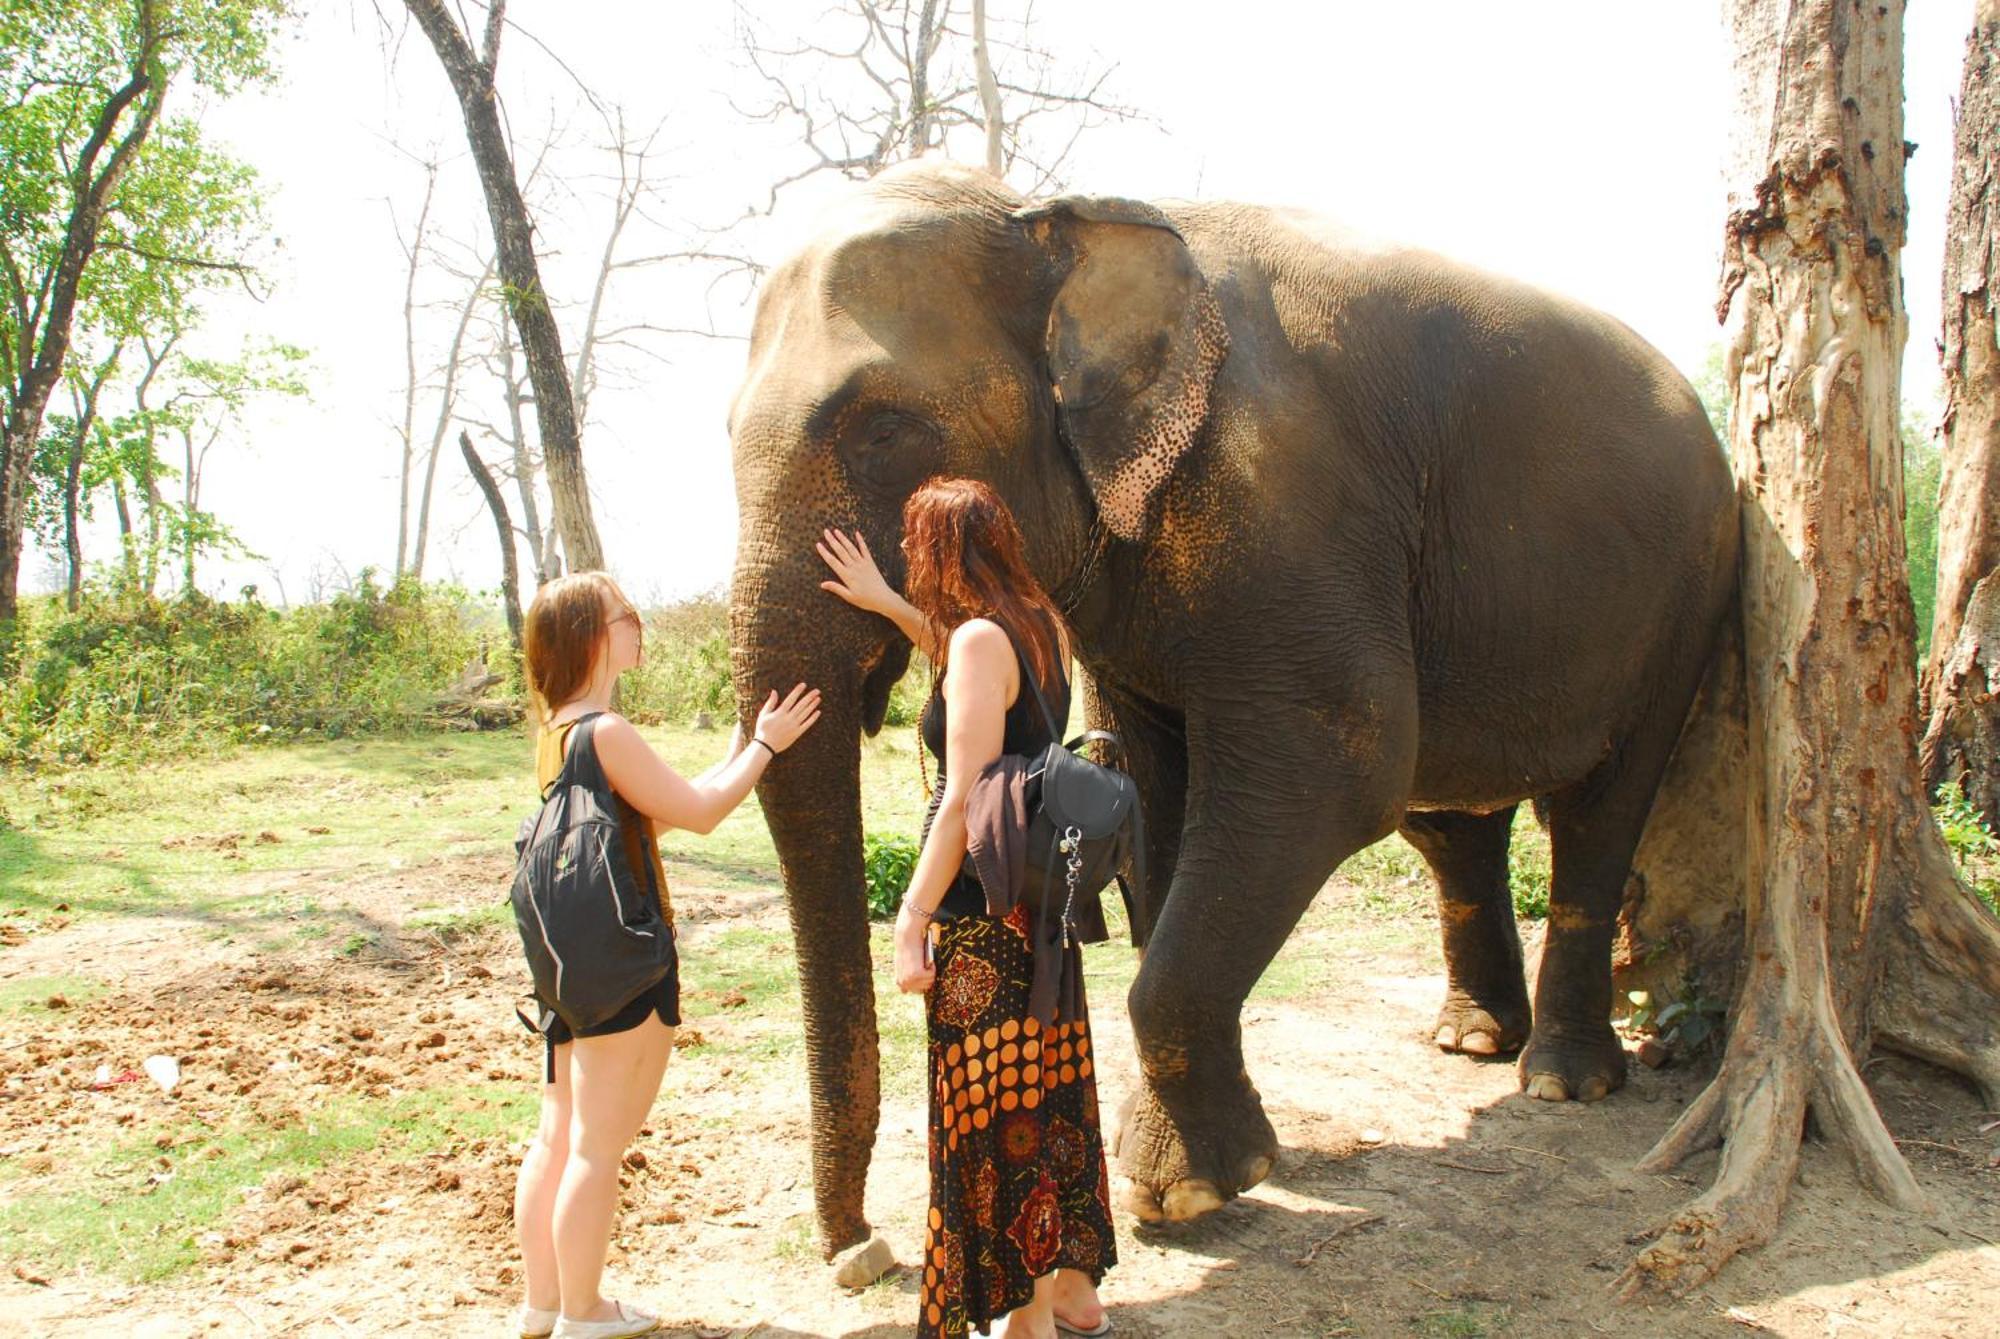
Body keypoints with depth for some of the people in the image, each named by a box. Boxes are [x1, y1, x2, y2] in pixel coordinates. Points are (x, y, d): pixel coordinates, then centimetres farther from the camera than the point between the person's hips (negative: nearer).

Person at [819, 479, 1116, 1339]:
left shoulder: (980, 639, -15)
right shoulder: (1041, 628, 9)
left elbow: (964, 799, -20)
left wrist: (911, 922, -18)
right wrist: (886, 605, 33)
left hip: (985, 913, -9)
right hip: (1044, 900, 9)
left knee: (997, 1115, 2)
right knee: (1052, 1094, 18)